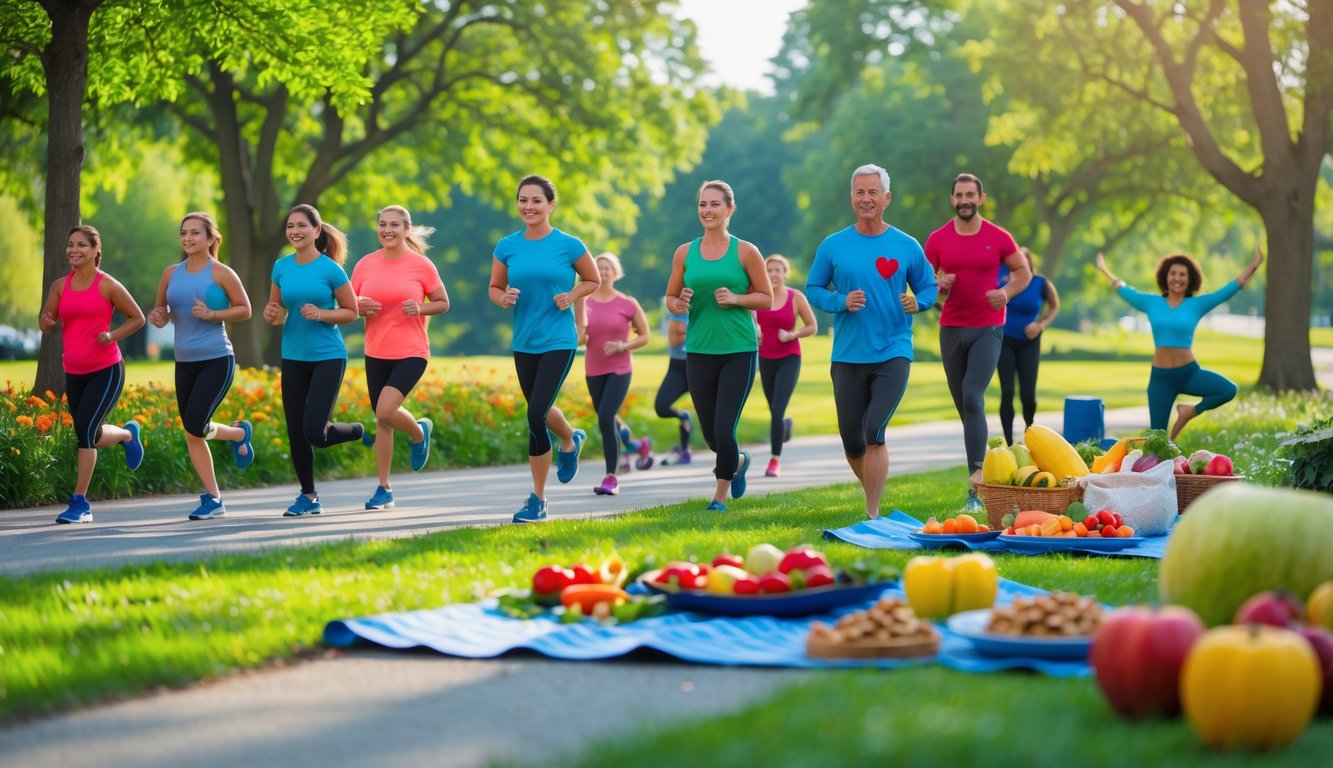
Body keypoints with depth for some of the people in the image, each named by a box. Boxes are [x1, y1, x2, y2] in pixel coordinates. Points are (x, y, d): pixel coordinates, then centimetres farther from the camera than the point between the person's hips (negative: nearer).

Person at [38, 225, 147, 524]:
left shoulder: (108, 285, -6)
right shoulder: (60, 286, 5)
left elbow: (137, 318, 1)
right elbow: (45, 324, 7)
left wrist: (112, 336, -14)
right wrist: (47, 321, -17)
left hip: (106, 370, -5)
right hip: (74, 373, 6)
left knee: (85, 430, -17)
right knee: (90, 435, 12)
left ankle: (80, 502, -6)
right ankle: (128, 434, 46)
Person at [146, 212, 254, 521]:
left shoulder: (220, 272, -6)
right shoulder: (171, 273, 8)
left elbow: (245, 309, -3)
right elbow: (161, 309, 20)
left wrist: (212, 314, -16)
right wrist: (159, 317, -3)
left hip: (216, 360, -6)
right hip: (184, 363, 6)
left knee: (195, 427, -14)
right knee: (191, 434, 4)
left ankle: (239, 433, 17)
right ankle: (213, 499, 14)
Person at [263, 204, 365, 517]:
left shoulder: (330, 269, -8)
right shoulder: (281, 267, 4)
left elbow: (351, 312, -3)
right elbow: (276, 313, 14)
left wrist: (321, 314, -19)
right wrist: (271, 315, -9)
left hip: (328, 357, -5)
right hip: (293, 358, 5)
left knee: (314, 432, -14)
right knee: (296, 433, 6)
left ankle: (357, 432, 19)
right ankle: (308, 497, 23)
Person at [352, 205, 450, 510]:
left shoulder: (421, 265, -5)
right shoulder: (365, 264, 3)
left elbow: (443, 303, 4)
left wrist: (420, 308, -15)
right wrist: (361, 306, -11)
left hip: (411, 353, -4)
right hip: (376, 353, 4)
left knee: (385, 410, -20)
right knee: (381, 420, 7)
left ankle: (419, 432, 13)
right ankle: (384, 489, 17)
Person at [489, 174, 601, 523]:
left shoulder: (569, 245, -5)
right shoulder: (507, 247, 3)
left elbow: (594, 280, 8)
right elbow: (495, 288, 13)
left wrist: (571, 297, -10)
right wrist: (504, 298, -10)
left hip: (558, 342, -5)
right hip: (524, 343, 5)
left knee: (536, 415, -14)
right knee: (541, 412, 15)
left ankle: (537, 500, -4)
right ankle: (571, 440, 51)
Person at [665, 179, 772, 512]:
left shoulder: (746, 252, -2)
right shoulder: (684, 253, 5)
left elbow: (767, 299, 2)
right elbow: (670, 298, 11)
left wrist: (735, 299, -15)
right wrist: (679, 304, -12)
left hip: (739, 351, -3)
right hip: (699, 352, 3)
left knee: (724, 429, -10)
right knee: (710, 434, 9)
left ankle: (720, 495, 10)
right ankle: (738, 460, 43)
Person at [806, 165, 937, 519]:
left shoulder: (907, 246, 1)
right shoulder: (833, 246, 2)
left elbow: (928, 288, 10)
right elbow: (812, 289, 6)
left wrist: (918, 302, -12)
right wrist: (841, 302, -12)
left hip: (893, 354, -2)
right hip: (847, 356, 2)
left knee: (873, 432, -17)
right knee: (852, 440, 7)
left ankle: (873, 514, -11)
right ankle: (874, 495, 35)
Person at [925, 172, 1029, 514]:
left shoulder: (998, 238, -1)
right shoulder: (937, 239, 4)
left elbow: (1023, 272, 12)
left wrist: (1007, 292, -8)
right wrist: (938, 286, -12)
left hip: (988, 329, -3)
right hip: (951, 329, 3)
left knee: (973, 399, -19)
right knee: (965, 406, 8)